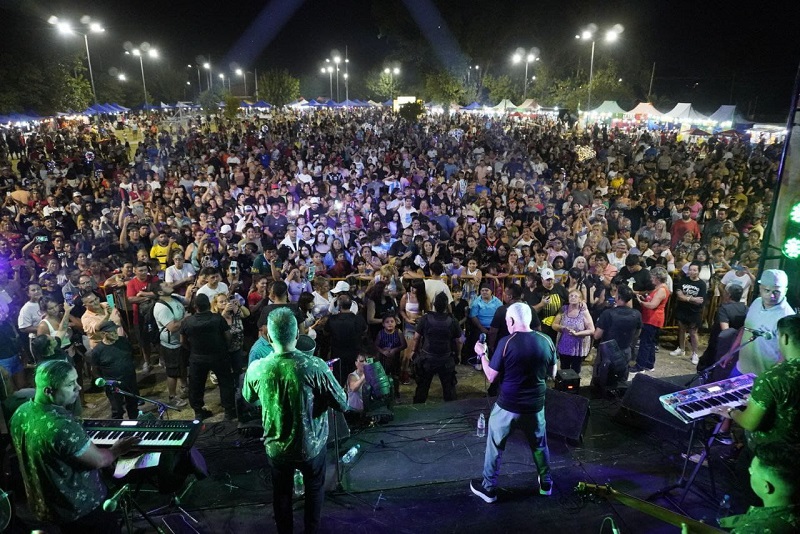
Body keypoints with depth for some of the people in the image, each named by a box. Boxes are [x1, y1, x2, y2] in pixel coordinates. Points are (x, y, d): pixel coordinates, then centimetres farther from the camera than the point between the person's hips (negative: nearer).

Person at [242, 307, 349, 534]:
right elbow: (343, 405, -16)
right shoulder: (315, 367, -28)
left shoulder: (256, 369, -19)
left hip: (276, 446, 2)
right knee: (314, 489, 26)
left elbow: (248, 398, 4)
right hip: (311, 445, -1)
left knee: (281, 493, 27)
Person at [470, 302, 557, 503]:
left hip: (507, 406, -4)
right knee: (540, 445, 25)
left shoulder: (506, 342, -18)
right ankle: (546, 483, 42)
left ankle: (488, 488, 26)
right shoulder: (546, 341, -6)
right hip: (535, 406, 4)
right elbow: (552, 374, 6)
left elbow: (491, 377, -11)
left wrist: (482, 354, 3)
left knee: (495, 446, 15)